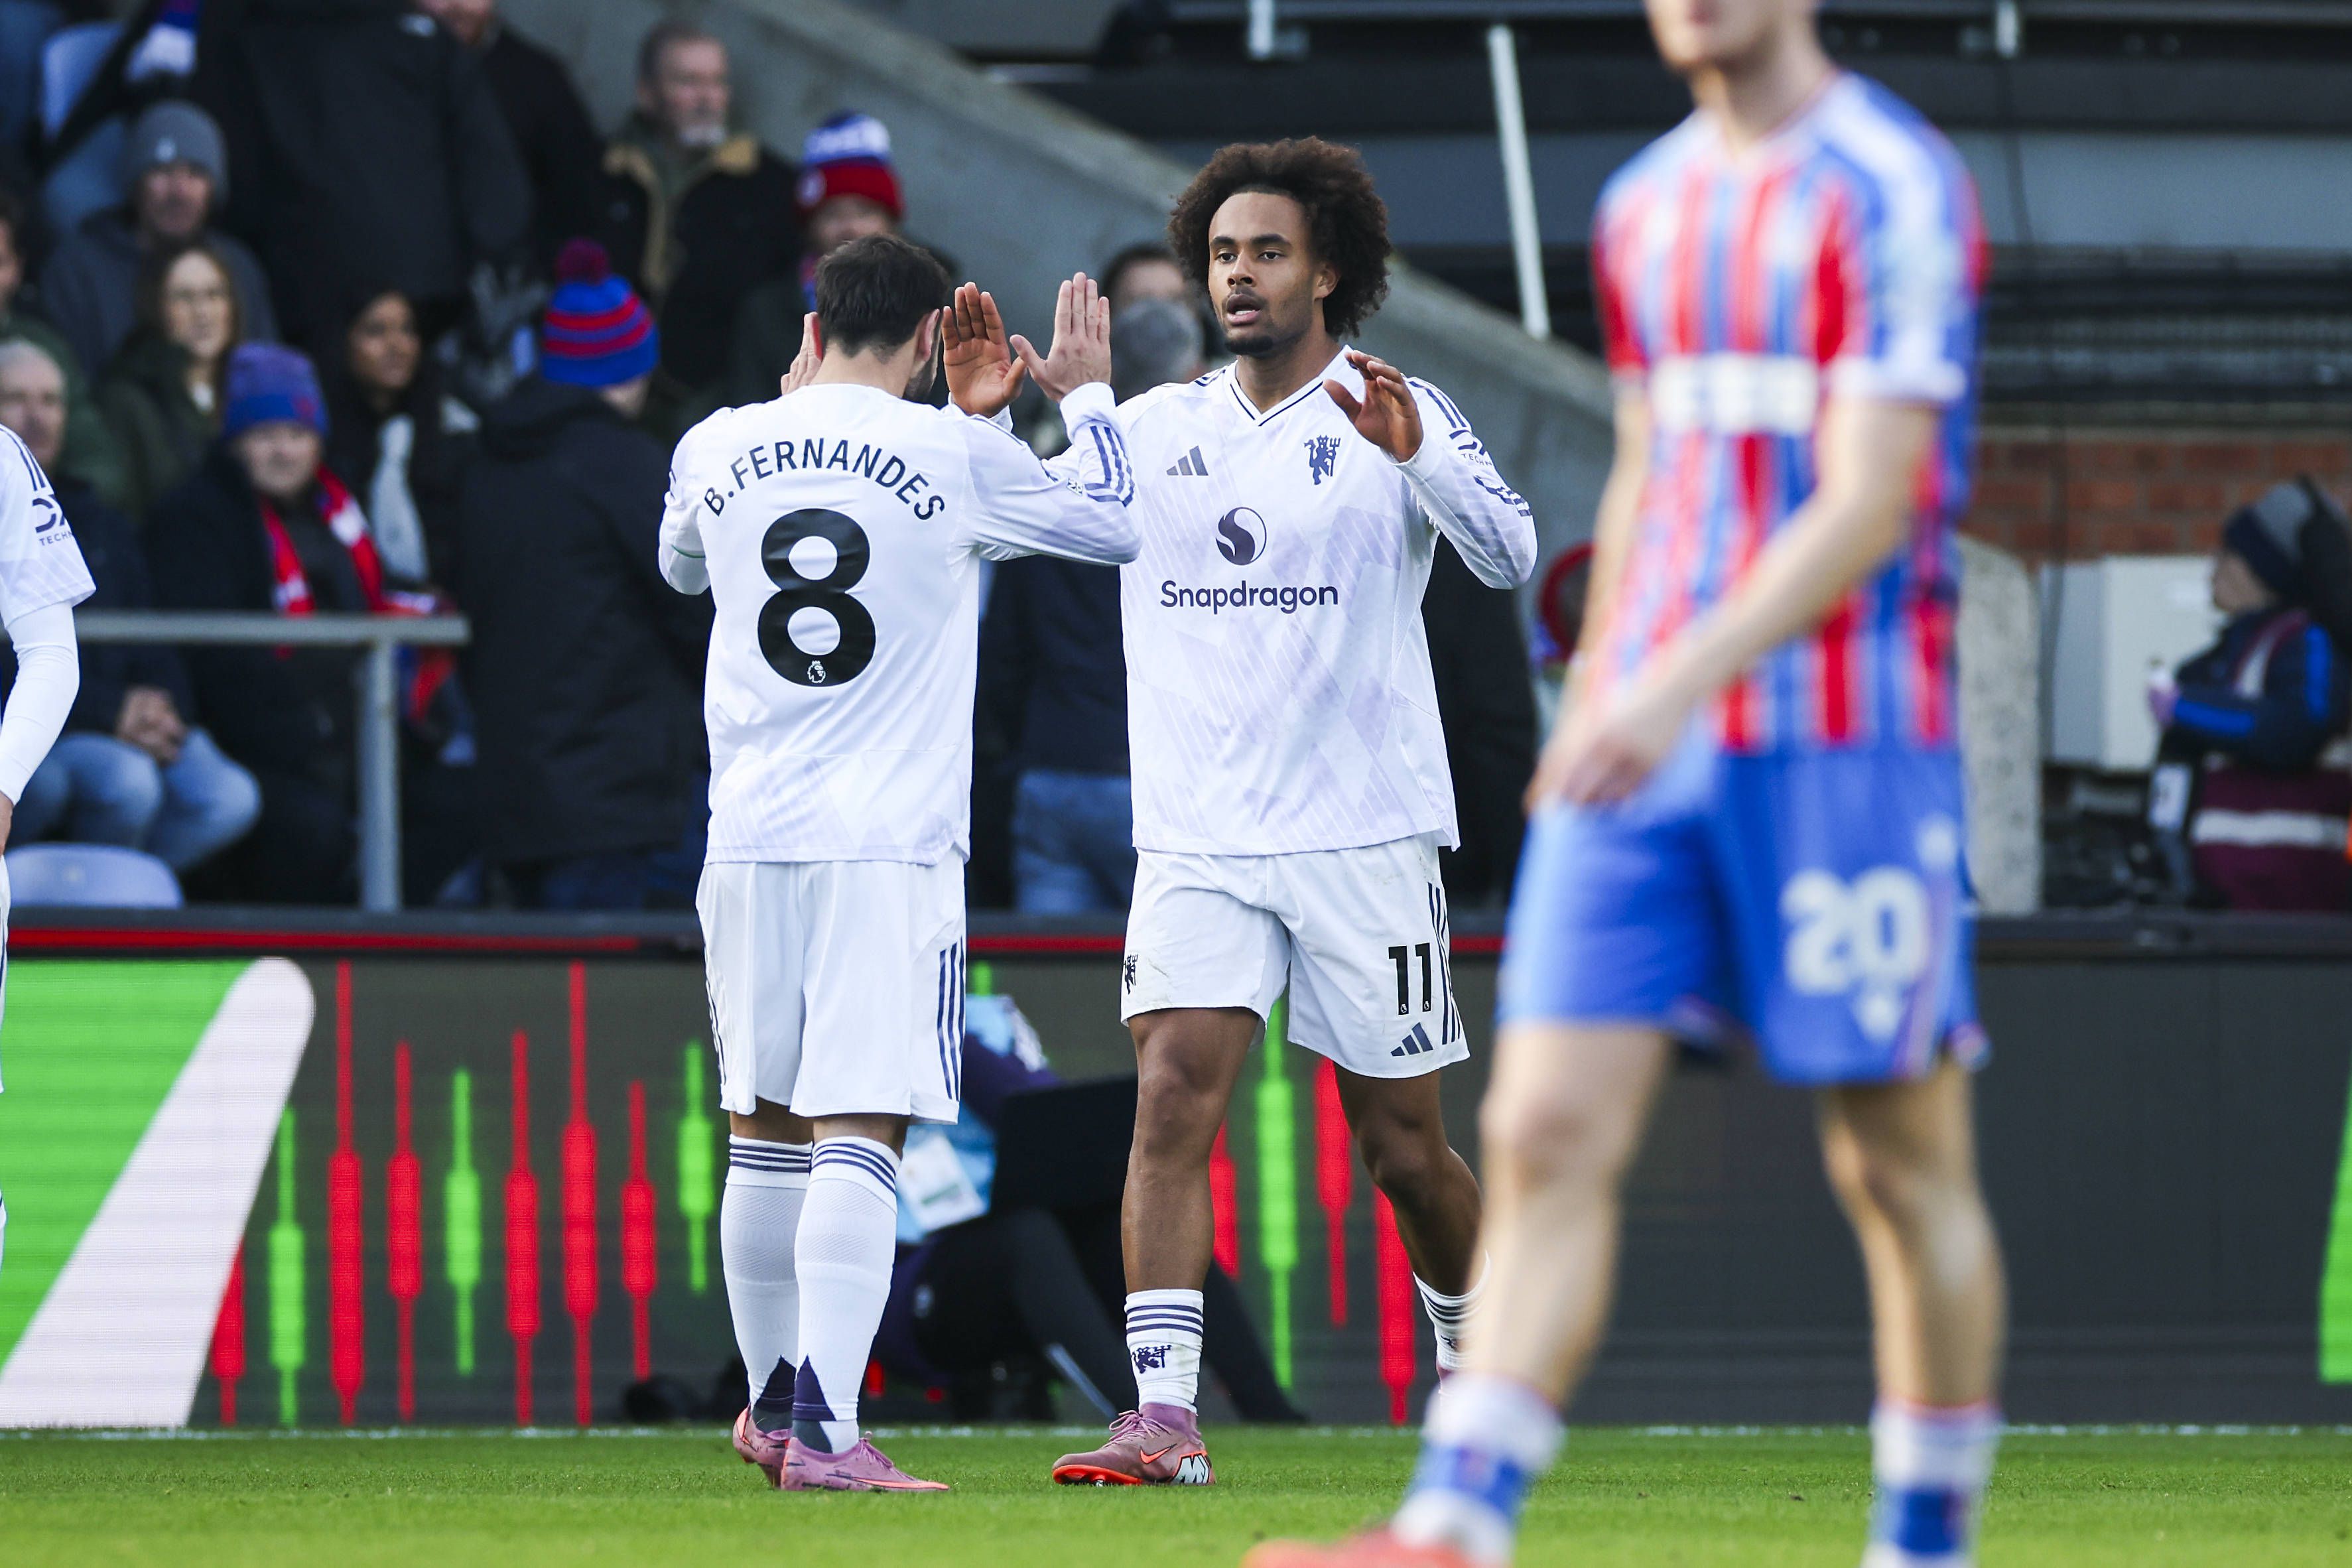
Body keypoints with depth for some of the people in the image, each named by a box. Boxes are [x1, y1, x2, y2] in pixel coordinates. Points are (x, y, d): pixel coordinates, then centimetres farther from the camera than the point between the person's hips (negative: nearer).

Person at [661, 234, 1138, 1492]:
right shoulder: (959, 457, -4)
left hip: (751, 835, 4)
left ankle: (774, 1408, 28)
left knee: (765, 1129, 16)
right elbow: (1117, 525, 11)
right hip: (892, 843, -4)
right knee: (857, 1136, -9)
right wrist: (1086, 395, 27)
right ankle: (825, 1431, -20)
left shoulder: (719, 449, 6)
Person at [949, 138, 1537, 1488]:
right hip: (1197, 839, 2)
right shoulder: (1156, 427, 10)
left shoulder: (1397, 416, -1)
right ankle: (1164, 1415, -21)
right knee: (1174, 1098, -16)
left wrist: (1413, 454, -33)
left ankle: (1477, 1365, 31)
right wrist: (987, 417, -9)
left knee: (1404, 1147, 6)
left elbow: (1510, 554, -16)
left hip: (1363, 836, -2)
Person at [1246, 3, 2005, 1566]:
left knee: (1903, 1166, 2)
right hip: (1646, 742, 6)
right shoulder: (1647, 206, 15)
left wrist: (1680, 684, -25)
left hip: (1846, 746, -6)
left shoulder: (1894, 191, -8)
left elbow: (1867, 506, -16)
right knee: (1546, 1132, -5)